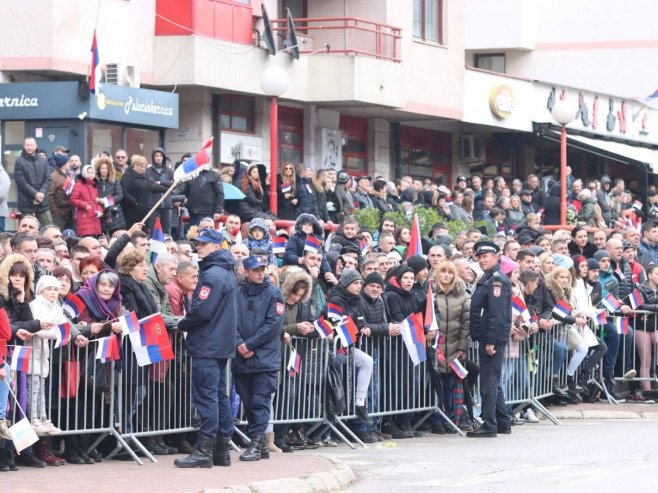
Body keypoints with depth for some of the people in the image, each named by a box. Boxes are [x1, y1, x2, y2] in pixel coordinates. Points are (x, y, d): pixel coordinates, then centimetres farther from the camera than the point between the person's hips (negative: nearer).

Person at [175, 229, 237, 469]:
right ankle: (221, 450, 14)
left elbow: (201, 311, -23)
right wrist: (187, 322, 17)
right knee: (220, 395, 11)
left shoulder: (212, 275, -16)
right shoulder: (227, 273, 15)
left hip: (207, 345, -10)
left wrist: (182, 324, -5)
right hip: (222, 345, 10)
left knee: (206, 396, -8)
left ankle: (204, 451, -9)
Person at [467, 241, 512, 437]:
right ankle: (503, 423, 22)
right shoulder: (487, 279, 18)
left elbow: (497, 314, -20)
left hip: (493, 339, -10)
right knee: (493, 382, 15)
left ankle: (489, 426, -6)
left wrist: (491, 341, -22)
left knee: (489, 382, -8)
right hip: (487, 338, 10)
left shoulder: (497, 280, -14)